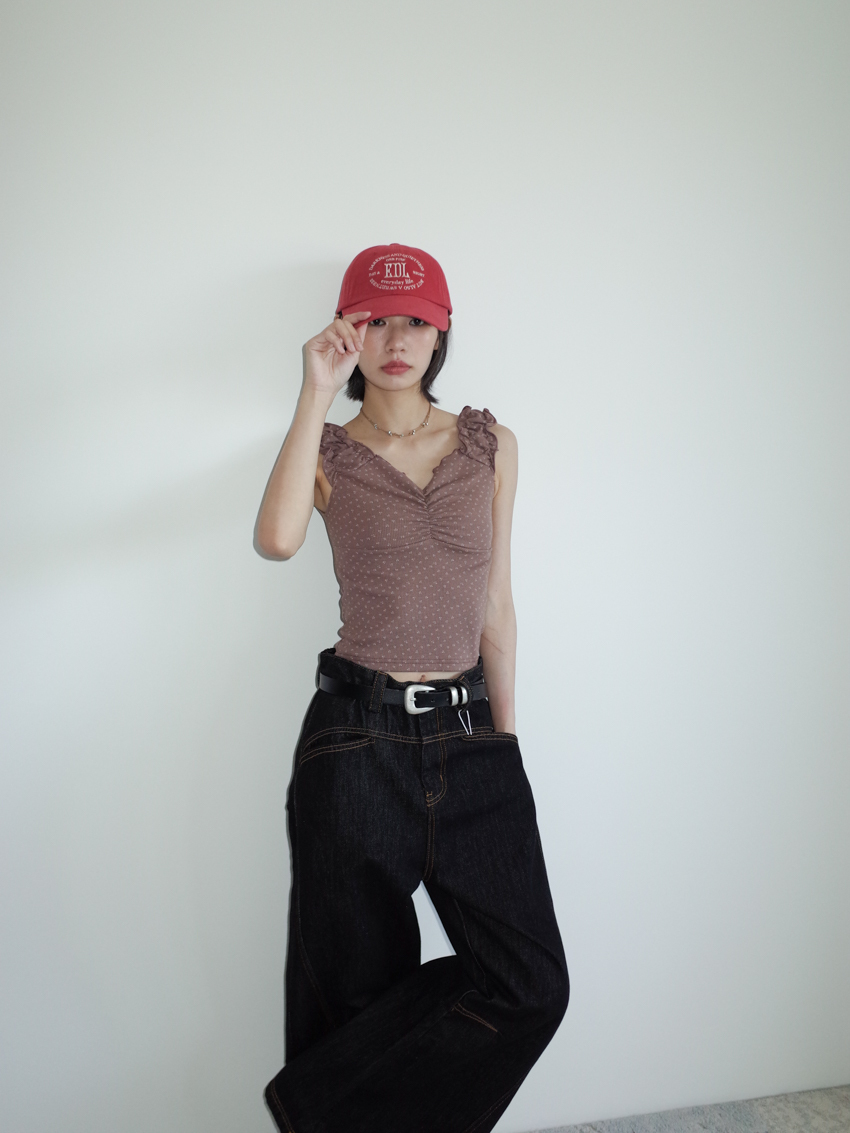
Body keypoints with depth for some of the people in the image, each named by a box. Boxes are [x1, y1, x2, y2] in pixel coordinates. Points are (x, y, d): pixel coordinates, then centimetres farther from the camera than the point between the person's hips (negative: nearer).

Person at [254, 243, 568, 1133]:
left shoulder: (491, 445, 9)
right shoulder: (329, 452, 3)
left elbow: (494, 600, 12)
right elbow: (276, 538, -21)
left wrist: (505, 731, 12)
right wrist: (318, 393, -17)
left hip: (468, 734, 3)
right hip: (358, 734, -3)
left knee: (532, 985, 0)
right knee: (360, 982, 9)